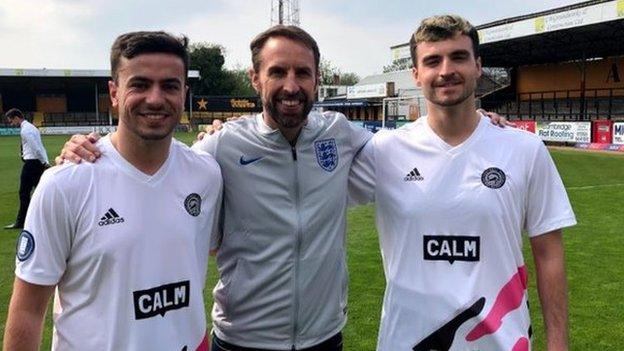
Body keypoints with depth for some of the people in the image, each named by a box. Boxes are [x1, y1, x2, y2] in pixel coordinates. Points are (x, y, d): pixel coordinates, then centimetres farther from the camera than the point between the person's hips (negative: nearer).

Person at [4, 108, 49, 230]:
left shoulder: (25, 130, -14)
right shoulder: (31, 127, 17)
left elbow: (36, 148, -20)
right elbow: (38, 147, 14)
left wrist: (44, 163, -14)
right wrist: (45, 163, 10)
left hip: (31, 163, -9)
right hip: (38, 163, 9)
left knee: (24, 192, -1)